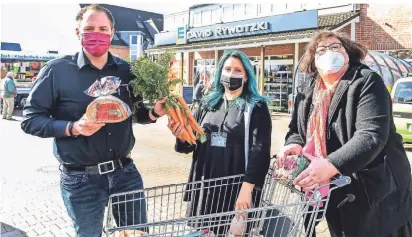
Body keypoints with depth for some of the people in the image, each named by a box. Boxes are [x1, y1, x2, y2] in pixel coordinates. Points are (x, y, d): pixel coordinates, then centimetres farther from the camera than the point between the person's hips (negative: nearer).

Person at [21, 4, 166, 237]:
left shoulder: (126, 70, 2)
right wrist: (72, 128, -22)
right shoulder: (57, 70, -9)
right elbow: (30, 119, -7)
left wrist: (154, 113, -9)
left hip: (126, 172, 3)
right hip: (81, 179, -2)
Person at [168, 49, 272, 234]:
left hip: (237, 188, -4)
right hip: (205, 185, 4)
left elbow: (260, 149, -13)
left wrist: (247, 187, -24)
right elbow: (193, 142, 15)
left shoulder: (256, 107, -3)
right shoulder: (207, 103, 10)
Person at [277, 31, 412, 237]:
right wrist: (294, 144, -14)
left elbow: (372, 135, -26)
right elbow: (296, 130, 11)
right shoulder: (307, 91, 5)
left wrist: (331, 165, -37)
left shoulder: (367, 83, -15)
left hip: (373, 189, -5)